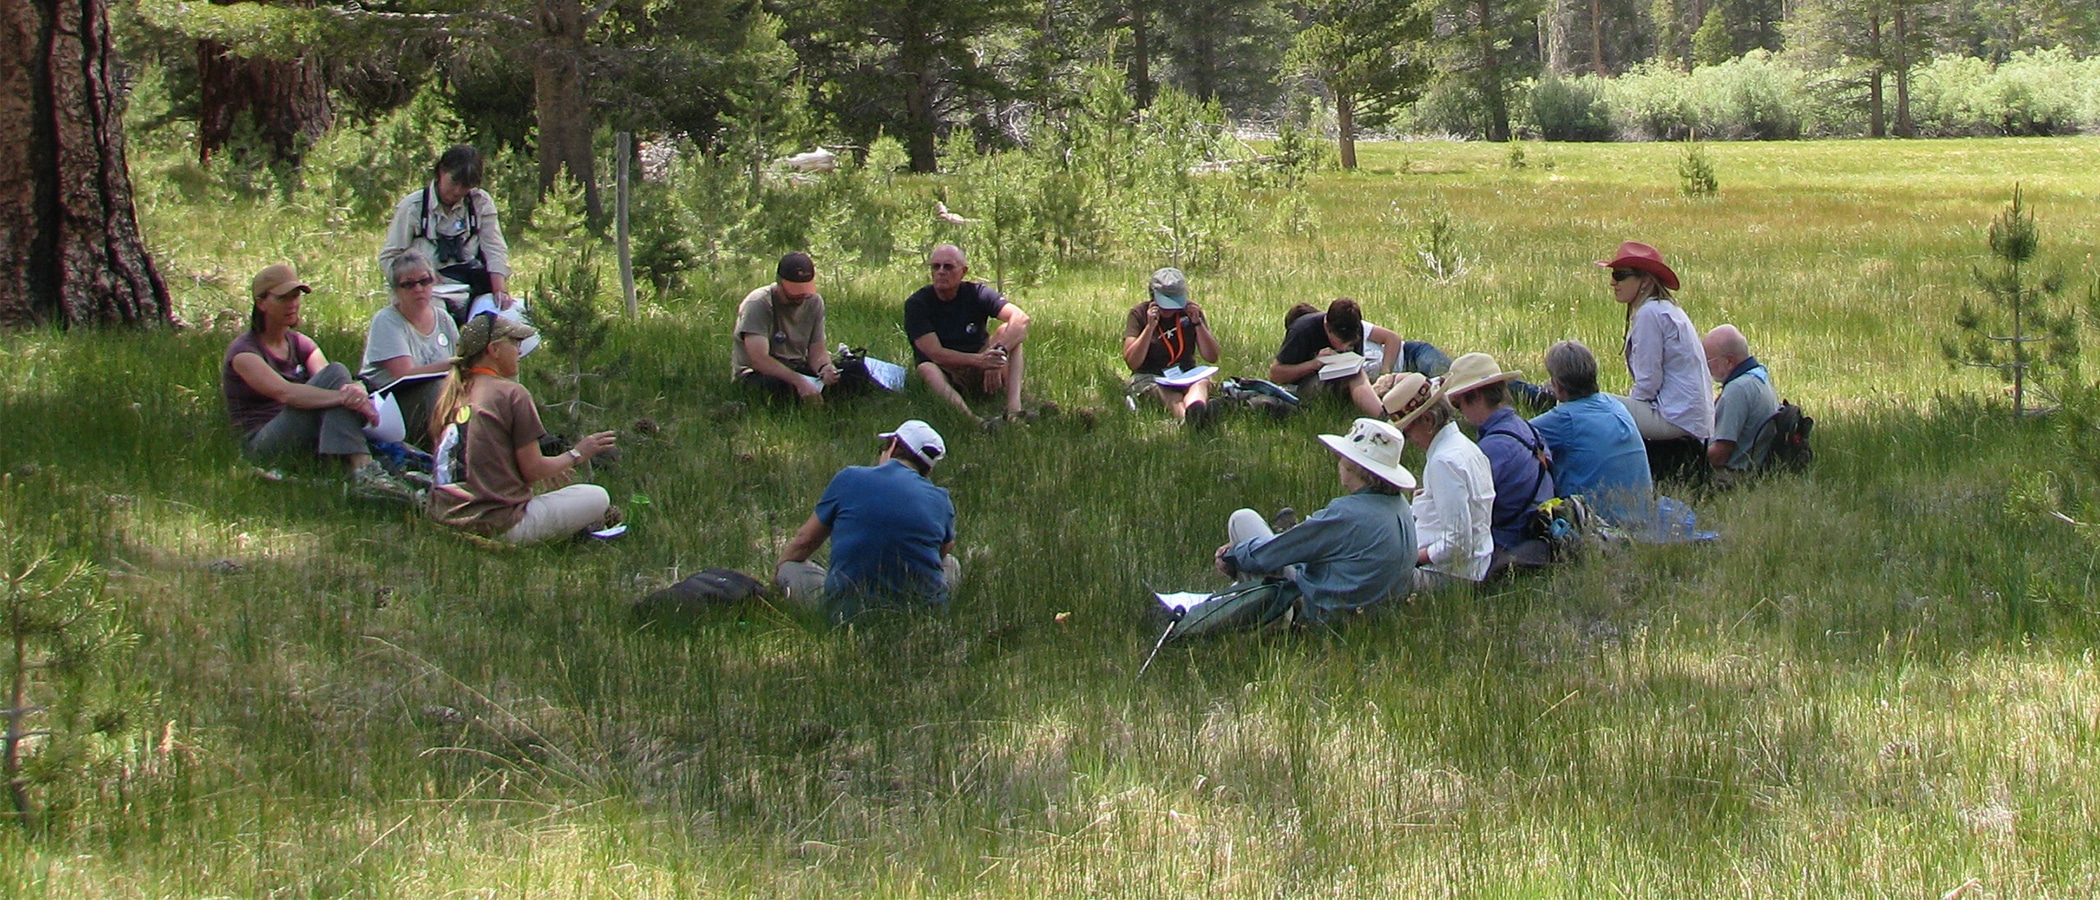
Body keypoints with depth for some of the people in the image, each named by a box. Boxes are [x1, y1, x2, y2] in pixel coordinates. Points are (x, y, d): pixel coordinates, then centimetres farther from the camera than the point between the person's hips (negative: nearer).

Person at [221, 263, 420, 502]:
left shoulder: (301, 344, 16)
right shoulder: (243, 352, -6)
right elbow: (284, 392, -25)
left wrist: (357, 390, -31)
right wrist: (345, 397, -37)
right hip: (262, 445, -6)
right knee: (335, 373, -24)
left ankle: (363, 471, -45)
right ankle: (363, 471, -44)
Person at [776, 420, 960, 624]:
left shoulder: (849, 479, 1)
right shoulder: (941, 501, 5)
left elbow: (804, 541, 12)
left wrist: (777, 574, 33)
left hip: (849, 610, -2)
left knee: (789, 567, 20)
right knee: (951, 565, 31)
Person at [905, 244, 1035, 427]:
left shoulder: (976, 293, -6)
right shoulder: (917, 304, -11)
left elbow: (1021, 319, -20)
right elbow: (935, 353, -21)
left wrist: (998, 353, -38)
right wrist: (980, 360, -37)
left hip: (976, 370, 3)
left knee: (1007, 331, -20)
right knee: (926, 369, -35)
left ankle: (1014, 404, -38)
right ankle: (974, 421, -60)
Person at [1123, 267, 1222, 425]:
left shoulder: (1191, 312, 7)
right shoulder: (1139, 314, -1)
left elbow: (1212, 357, 3)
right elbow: (1132, 362, -10)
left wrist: (1197, 322, -9)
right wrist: (1150, 327, -19)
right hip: (1149, 377, -2)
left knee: (1202, 381, -32)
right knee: (1164, 391, -37)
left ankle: (1194, 408, -70)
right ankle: (1186, 415, -72)